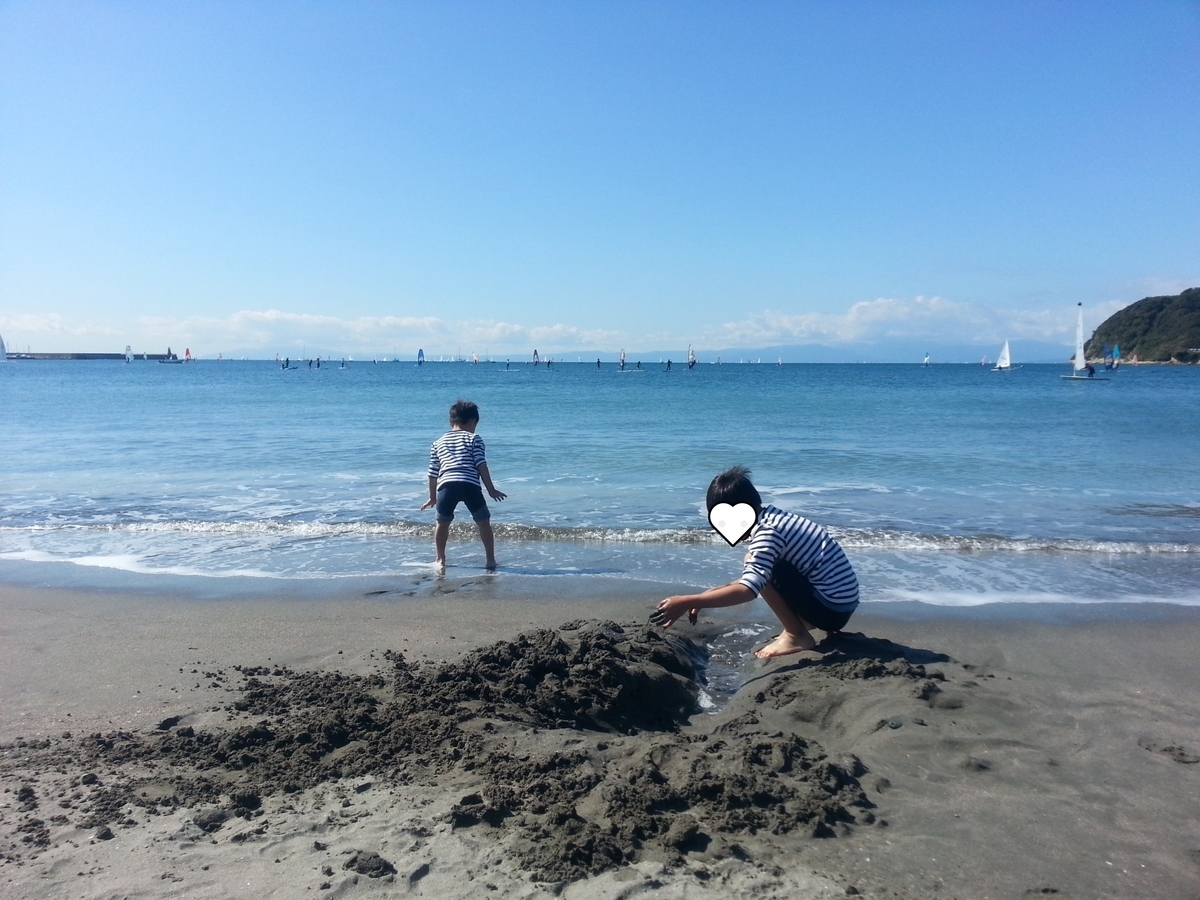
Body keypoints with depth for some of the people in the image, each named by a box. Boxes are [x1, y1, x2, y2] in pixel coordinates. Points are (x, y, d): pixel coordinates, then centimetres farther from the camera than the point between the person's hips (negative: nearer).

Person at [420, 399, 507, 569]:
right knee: (483, 521, 11)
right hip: (470, 485, -3)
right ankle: (491, 559, 10)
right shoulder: (474, 439, 15)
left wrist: (432, 497, 34)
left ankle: (440, 559, 29)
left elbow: (433, 473, 25)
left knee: (442, 522, 22)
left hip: (446, 485, 3)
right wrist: (491, 490, 6)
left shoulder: (438, 442, 26)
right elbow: (481, 466, 4)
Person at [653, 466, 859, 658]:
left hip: (831, 607, -10)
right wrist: (708, 596, 9)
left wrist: (687, 602, -30)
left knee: (759, 567, -16)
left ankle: (797, 636, -4)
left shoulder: (768, 531, -21)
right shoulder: (771, 519, 9)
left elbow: (748, 590, -32)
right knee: (757, 567, 17)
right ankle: (801, 624, 14)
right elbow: (750, 580, 17)